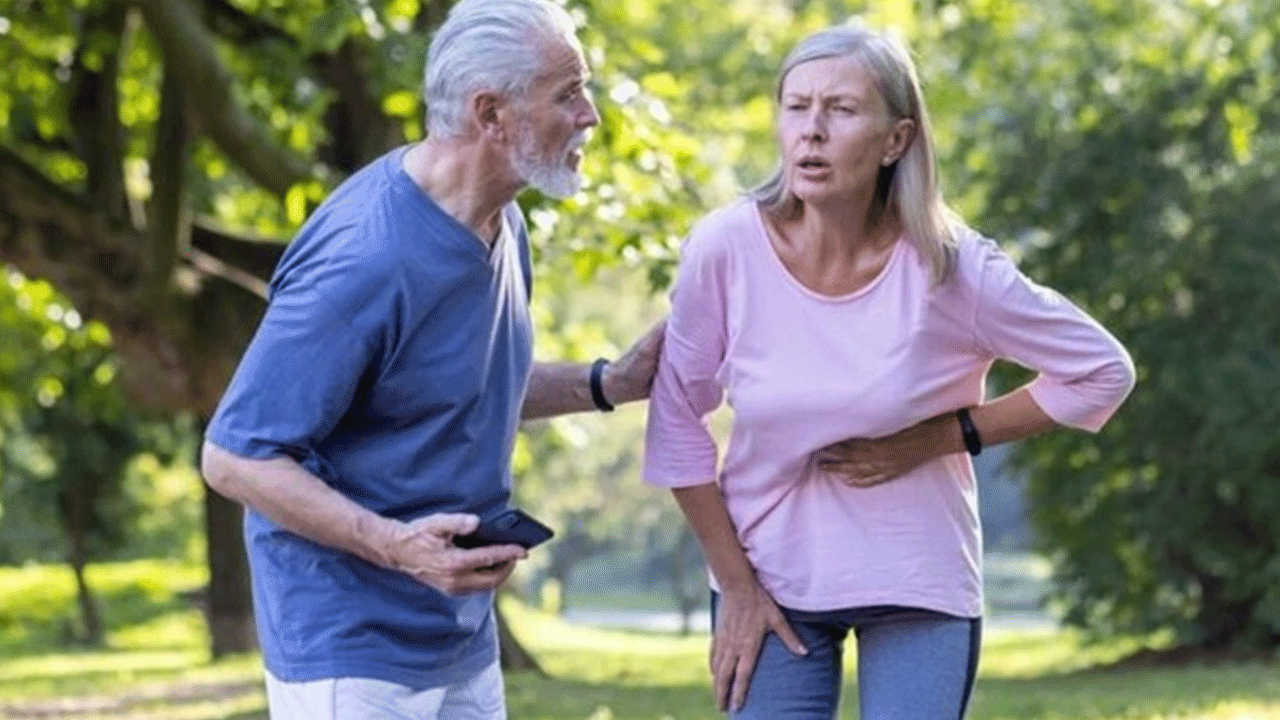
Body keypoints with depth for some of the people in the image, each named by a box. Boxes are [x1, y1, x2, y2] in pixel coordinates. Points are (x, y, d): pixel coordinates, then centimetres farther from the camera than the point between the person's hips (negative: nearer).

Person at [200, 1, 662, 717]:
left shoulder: (503, 226, 6)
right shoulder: (366, 261, -24)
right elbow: (235, 457, -21)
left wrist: (610, 384, 9)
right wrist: (396, 545, -31)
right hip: (350, 651, -9)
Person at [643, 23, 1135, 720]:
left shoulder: (949, 268, -16)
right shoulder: (727, 248, -15)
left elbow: (1103, 371, -6)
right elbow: (677, 418, -3)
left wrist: (936, 440, -11)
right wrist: (734, 582, -3)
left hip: (919, 584, -1)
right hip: (768, 575, 1)